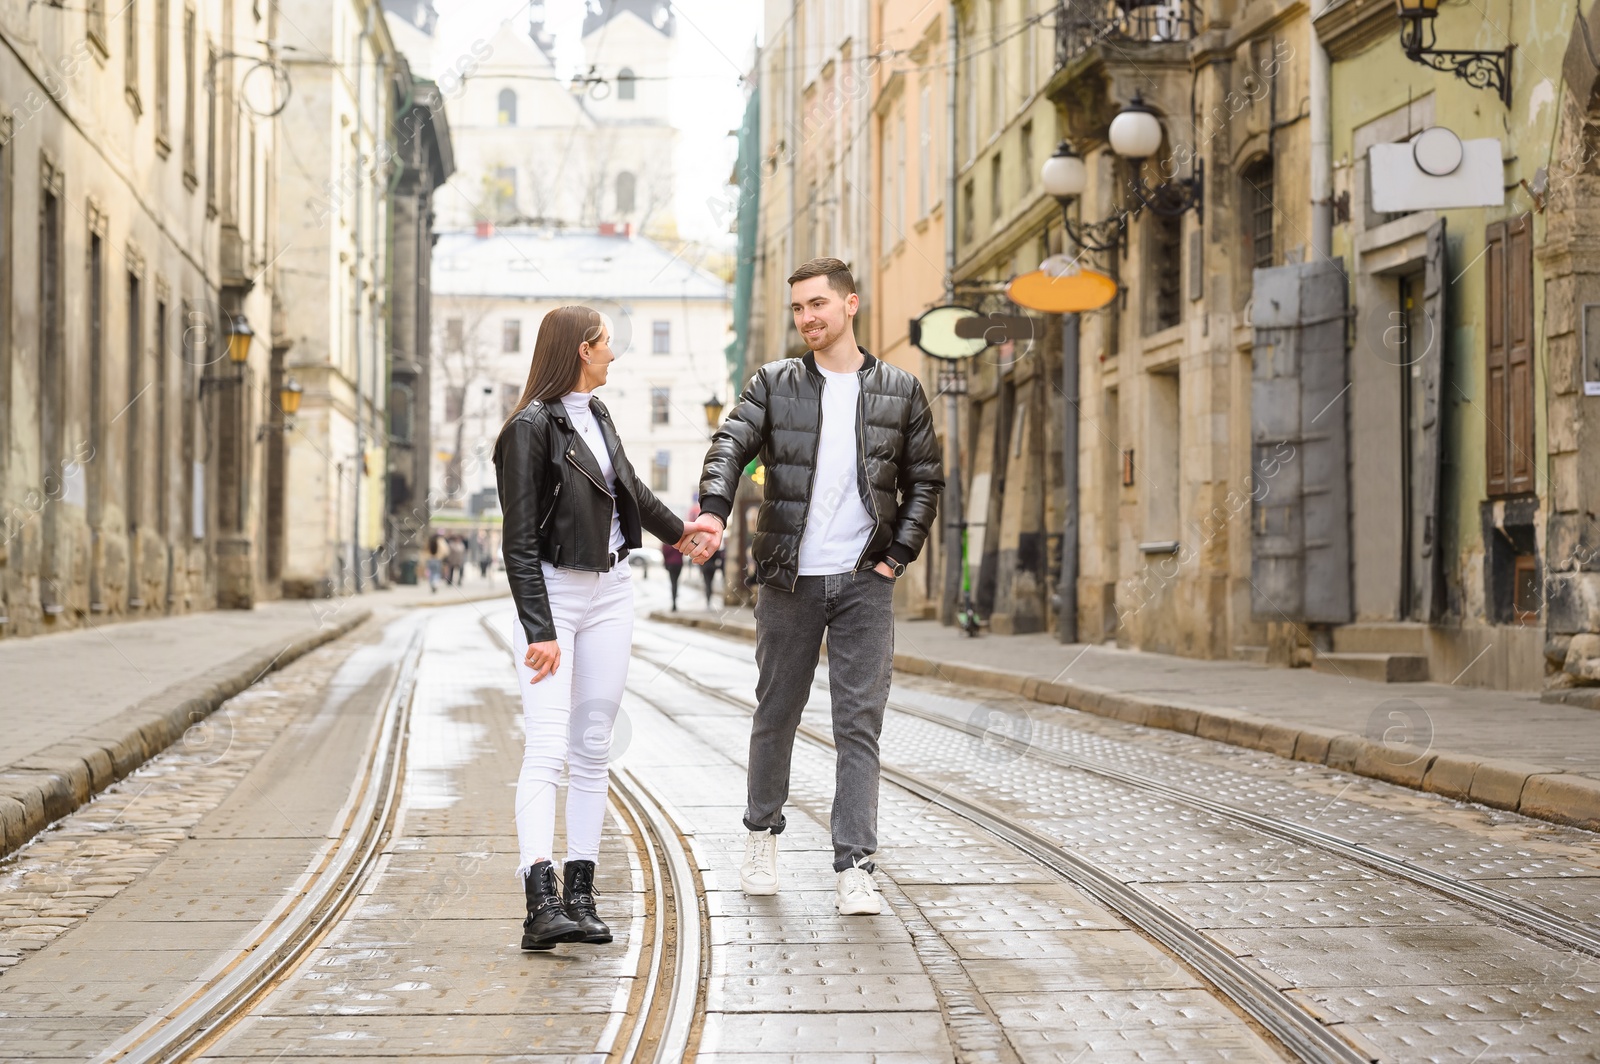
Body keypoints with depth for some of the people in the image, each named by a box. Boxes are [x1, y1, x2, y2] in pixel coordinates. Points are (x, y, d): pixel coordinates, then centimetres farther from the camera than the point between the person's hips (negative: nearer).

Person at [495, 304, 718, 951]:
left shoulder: (596, 415, 11)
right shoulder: (530, 427, -13)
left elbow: (628, 488, 31)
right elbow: (520, 542, -16)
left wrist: (676, 531, 46)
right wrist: (539, 631, -22)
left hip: (610, 593, 8)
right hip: (551, 593, -8)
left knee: (593, 750, 6)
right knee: (546, 751, -15)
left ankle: (580, 896, 9)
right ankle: (541, 904, -23)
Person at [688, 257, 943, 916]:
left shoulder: (899, 391, 7)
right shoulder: (773, 384, 5)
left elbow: (925, 480, 12)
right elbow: (730, 445, -9)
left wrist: (897, 556, 1)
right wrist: (714, 511, -28)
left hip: (865, 582, 0)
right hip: (788, 578, 0)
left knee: (860, 724, -4)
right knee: (776, 713, 11)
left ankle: (853, 868, -3)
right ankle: (762, 833, 31)